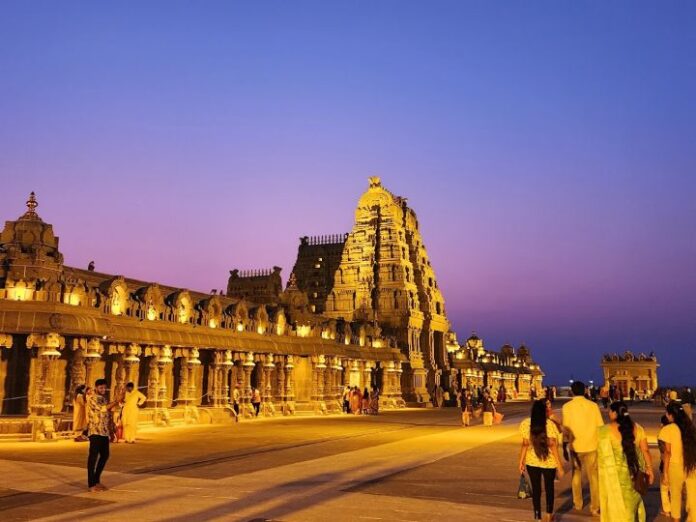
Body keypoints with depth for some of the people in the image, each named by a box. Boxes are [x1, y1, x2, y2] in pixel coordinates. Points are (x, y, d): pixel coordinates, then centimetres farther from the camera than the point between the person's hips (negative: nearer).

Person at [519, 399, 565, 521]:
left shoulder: (525, 424, -7)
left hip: (532, 462, 1)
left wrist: (521, 461, 5)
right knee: (549, 487, 20)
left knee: (536, 489, 12)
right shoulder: (550, 424, -16)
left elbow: (525, 444, -5)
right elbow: (553, 446, -16)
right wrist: (560, 465, -10)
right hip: (549, 462, -1)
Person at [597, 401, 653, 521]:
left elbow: (603, 455, -10)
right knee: (633, 500, 23)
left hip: (614, 474, -5)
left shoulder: (605, 430, -13)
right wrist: (649, 469, 9)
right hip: (634, 472, 5)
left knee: (616, 504, 8)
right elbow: (645, 450, 1)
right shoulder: (638, 428, 0)